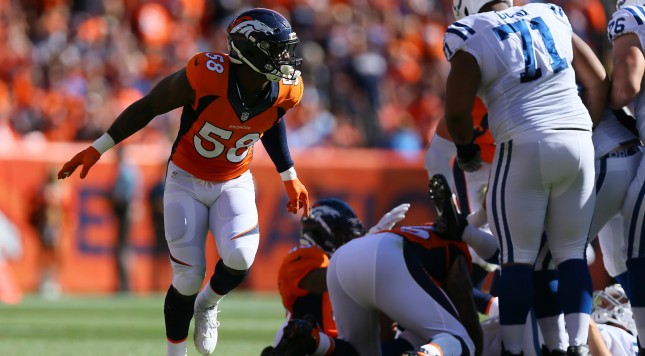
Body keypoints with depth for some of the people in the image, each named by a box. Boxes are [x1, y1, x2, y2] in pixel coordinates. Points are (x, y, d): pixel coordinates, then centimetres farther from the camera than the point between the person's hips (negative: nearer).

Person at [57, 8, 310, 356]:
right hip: (187, 180, -3)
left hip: (234, 183, 3)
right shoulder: (205, 76, -29)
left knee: (239, 258, -23)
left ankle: (208, 304, 11)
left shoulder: (284, 91, -15)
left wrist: (290, 178, 14)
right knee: (188, 278, -6)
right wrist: (98, 149, -9)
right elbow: (148, 106, -14)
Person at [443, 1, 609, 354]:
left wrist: (466, 151, 12)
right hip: (578, 145, 4)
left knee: (518, 259, 3)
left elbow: (457, 112, -7)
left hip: (524, 151, -4)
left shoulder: (472, 40, -1)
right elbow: (598, 80, 16)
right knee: (571, 254, 10)